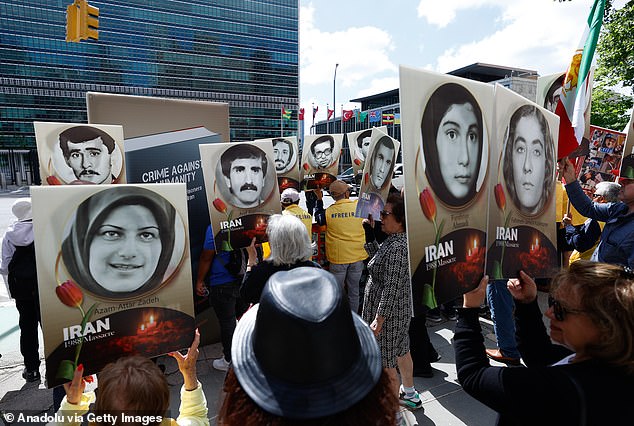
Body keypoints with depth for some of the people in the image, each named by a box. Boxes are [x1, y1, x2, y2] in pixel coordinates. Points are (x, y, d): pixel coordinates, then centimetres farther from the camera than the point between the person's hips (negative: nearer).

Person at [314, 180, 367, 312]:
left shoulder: (329, 211, -10)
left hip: (338, 258, -1)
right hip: (357, 257, 1)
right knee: (354, 291, 14)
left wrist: (319, 199, 17)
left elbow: (318, 218, 10)